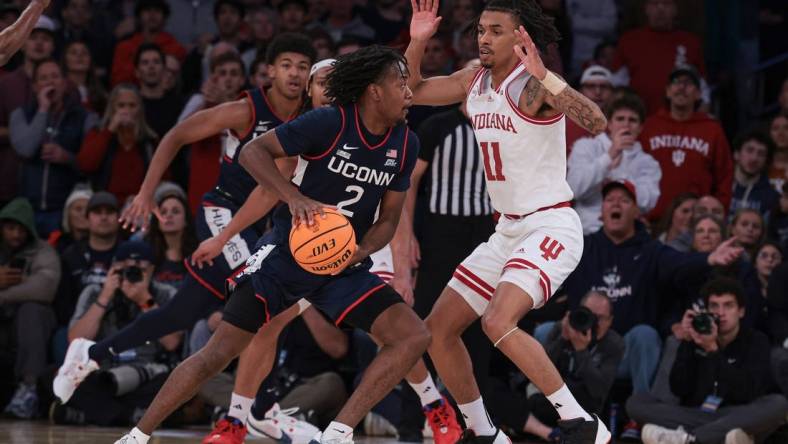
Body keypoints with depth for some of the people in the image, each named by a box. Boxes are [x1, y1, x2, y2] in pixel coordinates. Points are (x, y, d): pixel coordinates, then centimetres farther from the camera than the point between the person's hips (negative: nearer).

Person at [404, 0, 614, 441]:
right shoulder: (474, 81, 6)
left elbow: (597, 123, -32)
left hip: (551, 227, -9)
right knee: (438, 329, 8)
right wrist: (418, 42, 2)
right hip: (508, 230, 9)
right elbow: (410, 91, 19)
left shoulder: (534, 84, -17)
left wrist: (545, 77, -40)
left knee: (499, 322, -28)